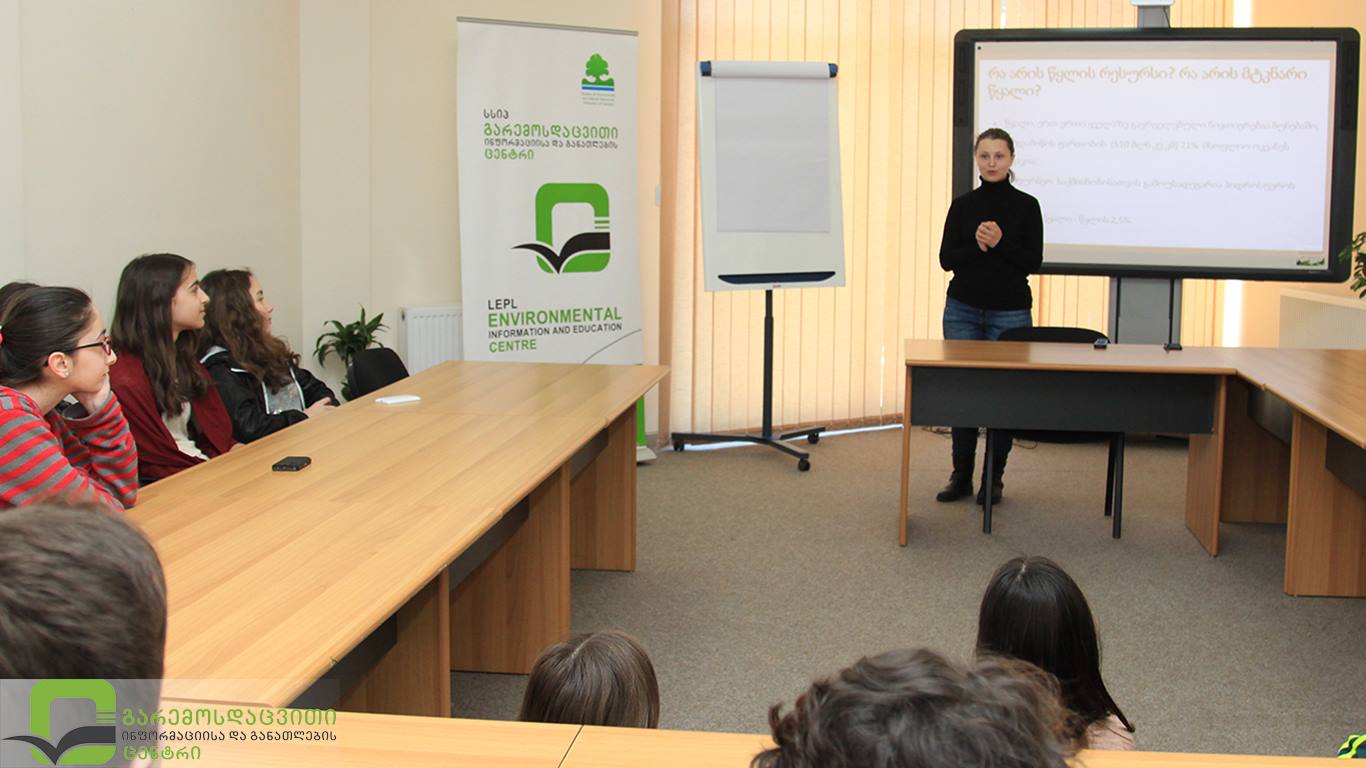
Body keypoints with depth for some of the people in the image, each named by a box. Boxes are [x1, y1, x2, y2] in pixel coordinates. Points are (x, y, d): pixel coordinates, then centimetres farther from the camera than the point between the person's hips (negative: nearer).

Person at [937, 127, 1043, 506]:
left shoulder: (1026, 206, -2)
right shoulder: (962, 205, 4)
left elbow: (1034, 261, -6)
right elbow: (946, 258, -1)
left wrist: (1000, 243, -20)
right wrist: (977, 246, -17)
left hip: (1009, 312, -2)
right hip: (963, 309, 2)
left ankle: (993, 477, 14)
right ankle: (961, 474, 14)